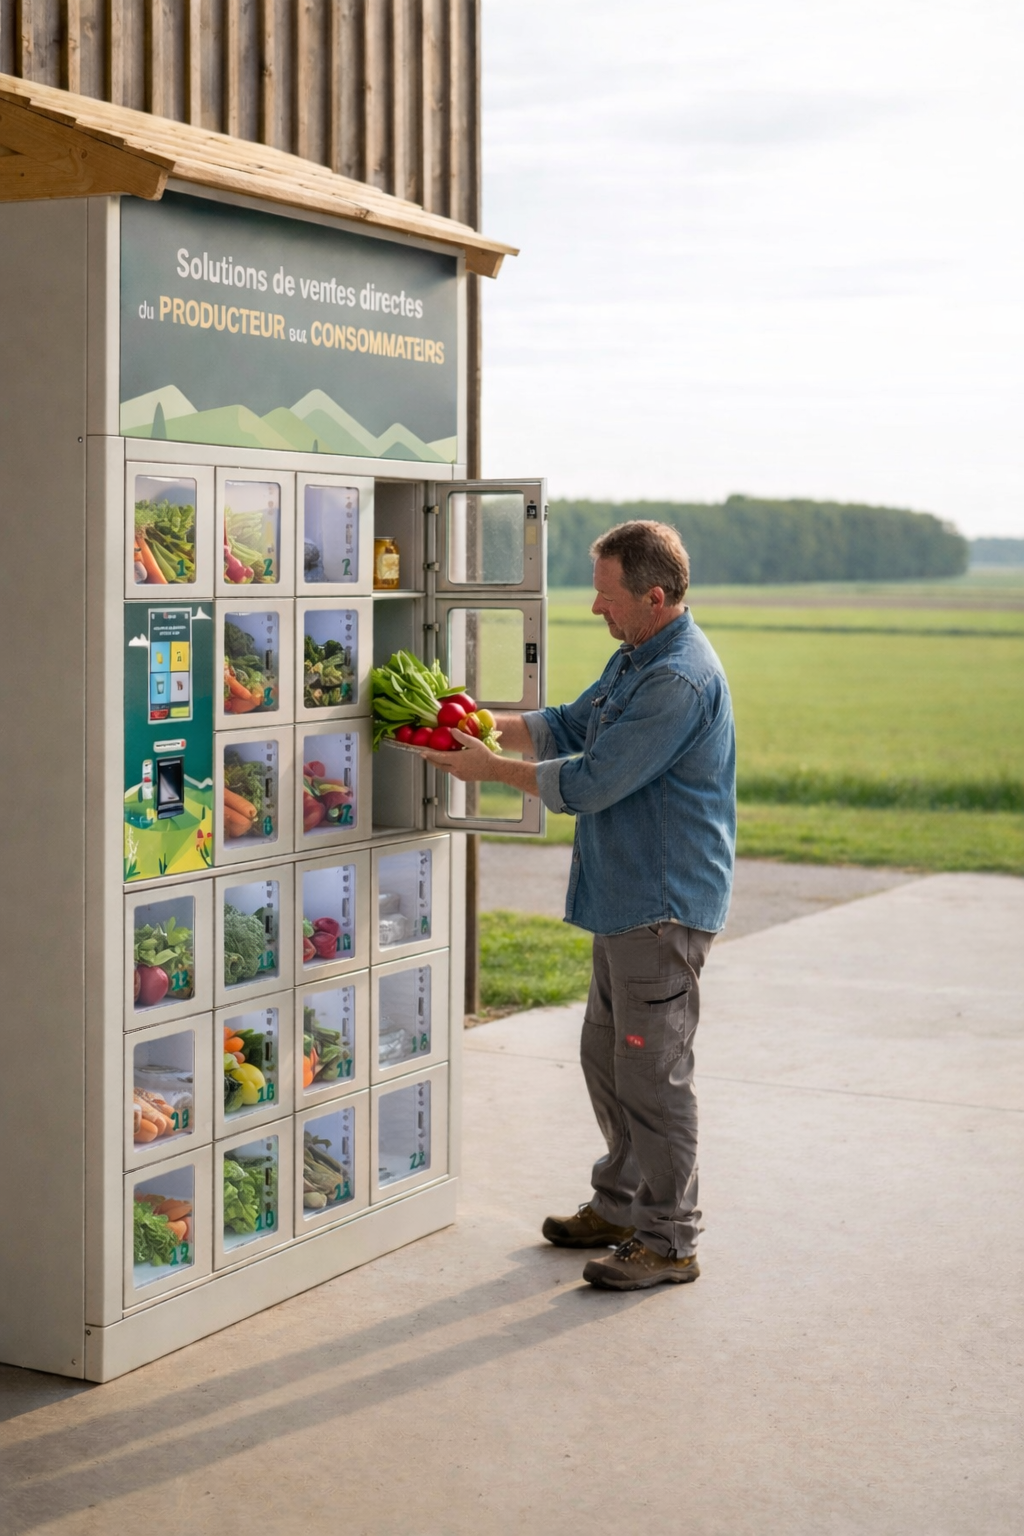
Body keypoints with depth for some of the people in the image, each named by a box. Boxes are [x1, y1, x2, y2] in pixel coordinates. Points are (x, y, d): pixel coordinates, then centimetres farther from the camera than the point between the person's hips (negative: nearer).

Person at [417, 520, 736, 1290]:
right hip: (627, 900, 11)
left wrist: (491, 767, -11)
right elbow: (571, 727, 20)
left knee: (652, 1071, -3)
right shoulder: (636, 660, 13)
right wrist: (491, 725, 4)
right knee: (606, 1054, 18)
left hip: (665, 907, -11)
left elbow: (590, 782, -21)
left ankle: (669, 1240, 7)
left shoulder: (680, 681, -22)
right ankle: (621, 1204, 32)